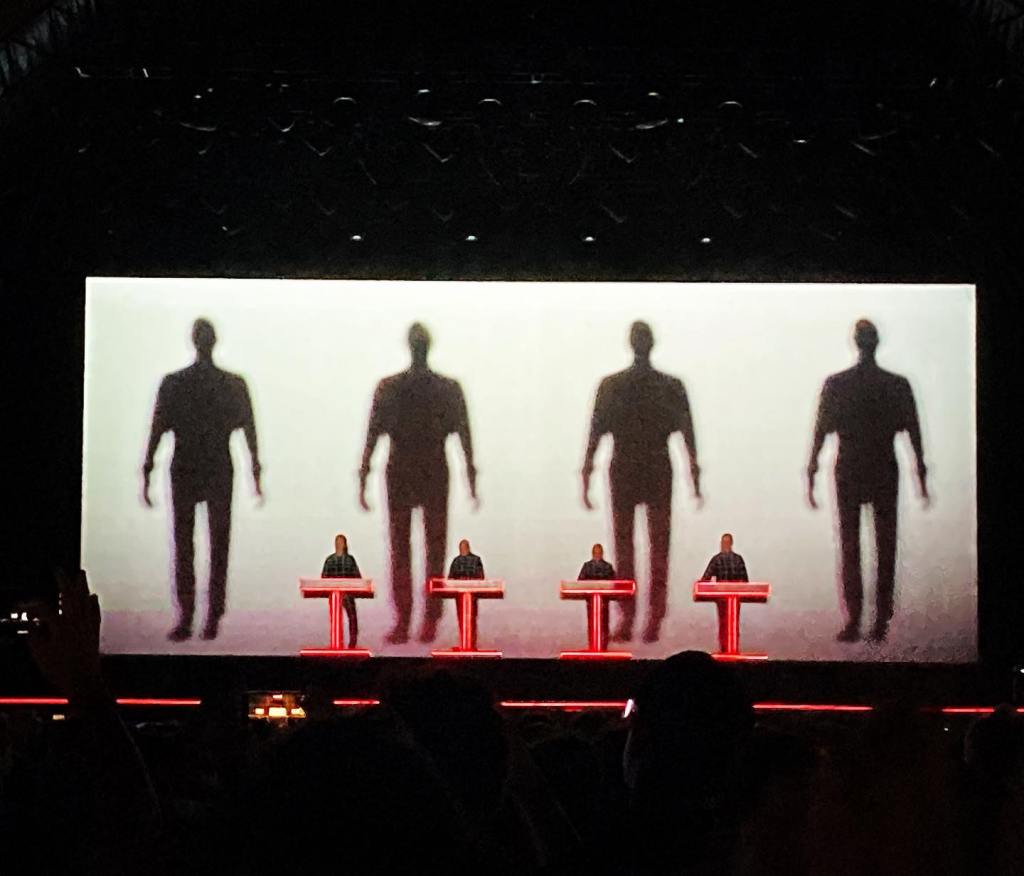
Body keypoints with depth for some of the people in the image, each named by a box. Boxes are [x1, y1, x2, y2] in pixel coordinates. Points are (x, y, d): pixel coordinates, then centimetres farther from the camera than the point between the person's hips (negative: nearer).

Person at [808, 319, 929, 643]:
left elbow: (820, 431, -4)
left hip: (849, 471, -1)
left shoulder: (835, 384, -5)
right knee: (885, 548, 7)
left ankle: (854, 619, -2)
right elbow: (913, 432, 0)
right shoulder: (898, 385, -3)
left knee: (850, 547, 4)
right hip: (885, 471, 1)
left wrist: (811, 474, 2)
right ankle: (881, 620, 6)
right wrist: (921, 474, 8)